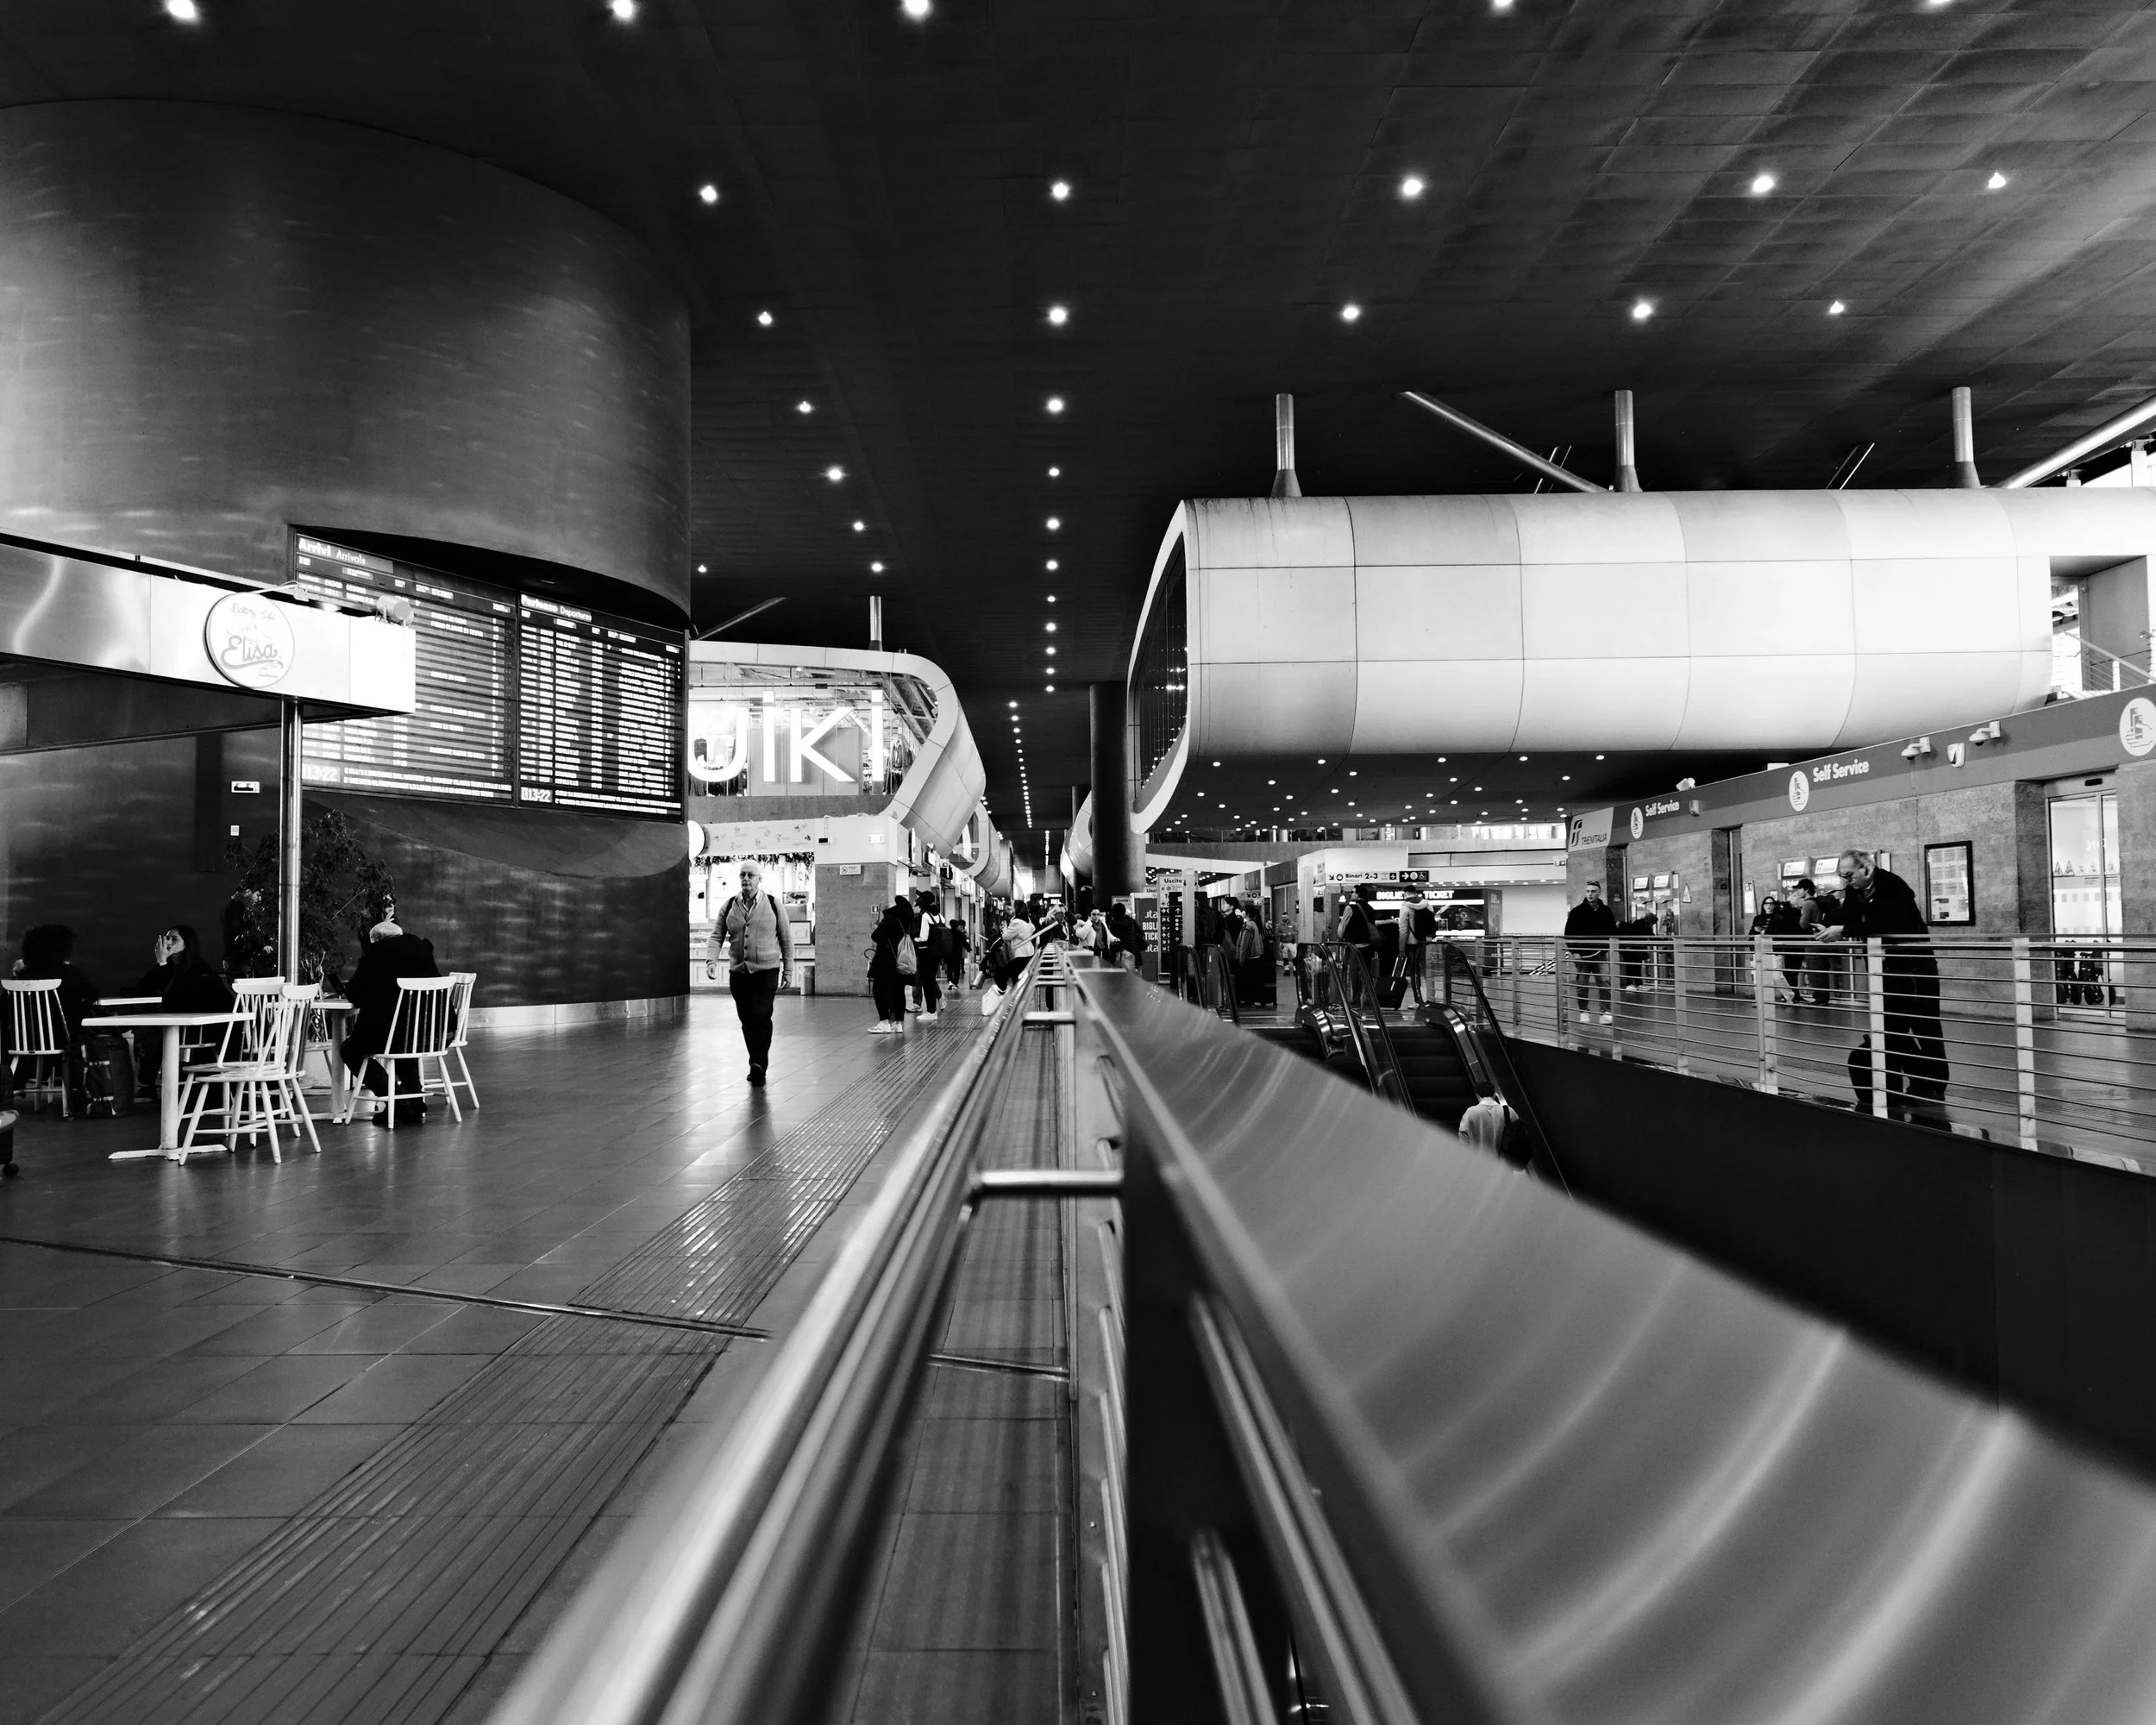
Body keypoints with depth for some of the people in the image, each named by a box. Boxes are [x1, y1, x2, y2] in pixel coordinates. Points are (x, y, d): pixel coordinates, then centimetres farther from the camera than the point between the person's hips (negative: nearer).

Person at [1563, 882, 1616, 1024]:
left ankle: (1606, 1012, -2)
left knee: (1605, 983, -6)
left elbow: (1612, 932, 13)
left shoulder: (1606, 911, 4)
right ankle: (1583, 1012, 16)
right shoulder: (1577, 911, -4)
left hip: (1600, 954, 2)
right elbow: (1568, 934, -2)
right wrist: (1574, 952, -9)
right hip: (1582, 955, -1)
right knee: (1582, 985, 4)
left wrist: (1609, 949, 1)